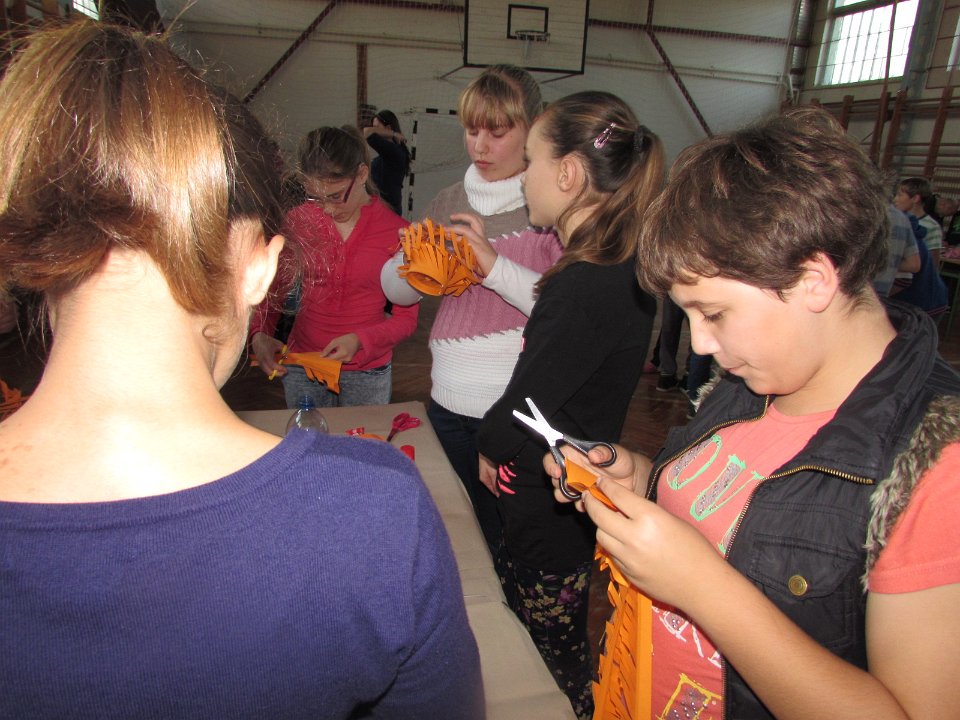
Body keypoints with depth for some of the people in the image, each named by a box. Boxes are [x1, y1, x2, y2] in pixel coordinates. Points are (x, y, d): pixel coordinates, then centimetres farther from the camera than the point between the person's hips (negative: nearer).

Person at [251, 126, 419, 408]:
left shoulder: (397, 231, -9)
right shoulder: (299, 220, -3)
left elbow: (406, 318, -6)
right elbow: (273, 288, 6)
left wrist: (360, 339, -21)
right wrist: (259, 334, -12)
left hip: (367, 373, -2)